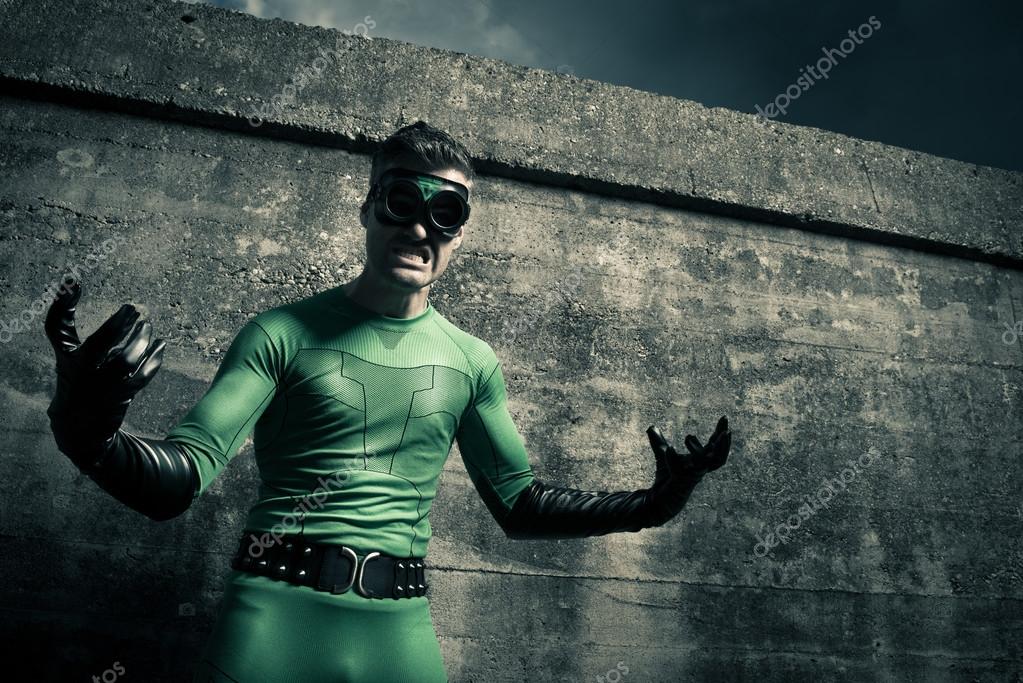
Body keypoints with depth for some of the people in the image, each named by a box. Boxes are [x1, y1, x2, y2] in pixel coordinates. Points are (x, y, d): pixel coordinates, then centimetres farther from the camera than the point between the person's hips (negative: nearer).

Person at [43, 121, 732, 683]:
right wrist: (88, 433, -30)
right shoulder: (283, 332, -4)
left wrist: (650, 503, 4)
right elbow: (178, 481, -9)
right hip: (272, 617, -2)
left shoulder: (472, 362, 4)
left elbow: (520, 502, 12)